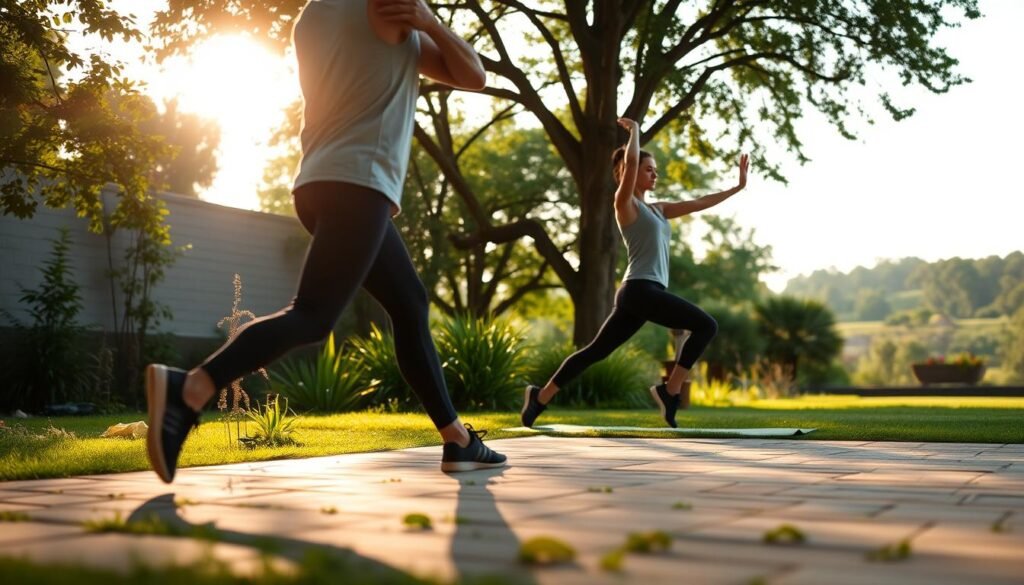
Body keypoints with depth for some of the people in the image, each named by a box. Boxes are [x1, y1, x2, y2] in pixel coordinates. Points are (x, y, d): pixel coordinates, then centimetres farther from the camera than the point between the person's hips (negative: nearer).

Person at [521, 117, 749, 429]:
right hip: (640, 290, -8)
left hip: (640, 294, 8)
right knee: (706, 325, -10)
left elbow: (699, 203, 23)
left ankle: (540, 396, 13)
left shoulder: (657, 210, 22)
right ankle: (670, 390, -7)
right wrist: (634, 129, 3)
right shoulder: (625, 203, -1)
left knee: (596, 350, 9)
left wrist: (738, 187, 22)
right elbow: (631, 160, -14)